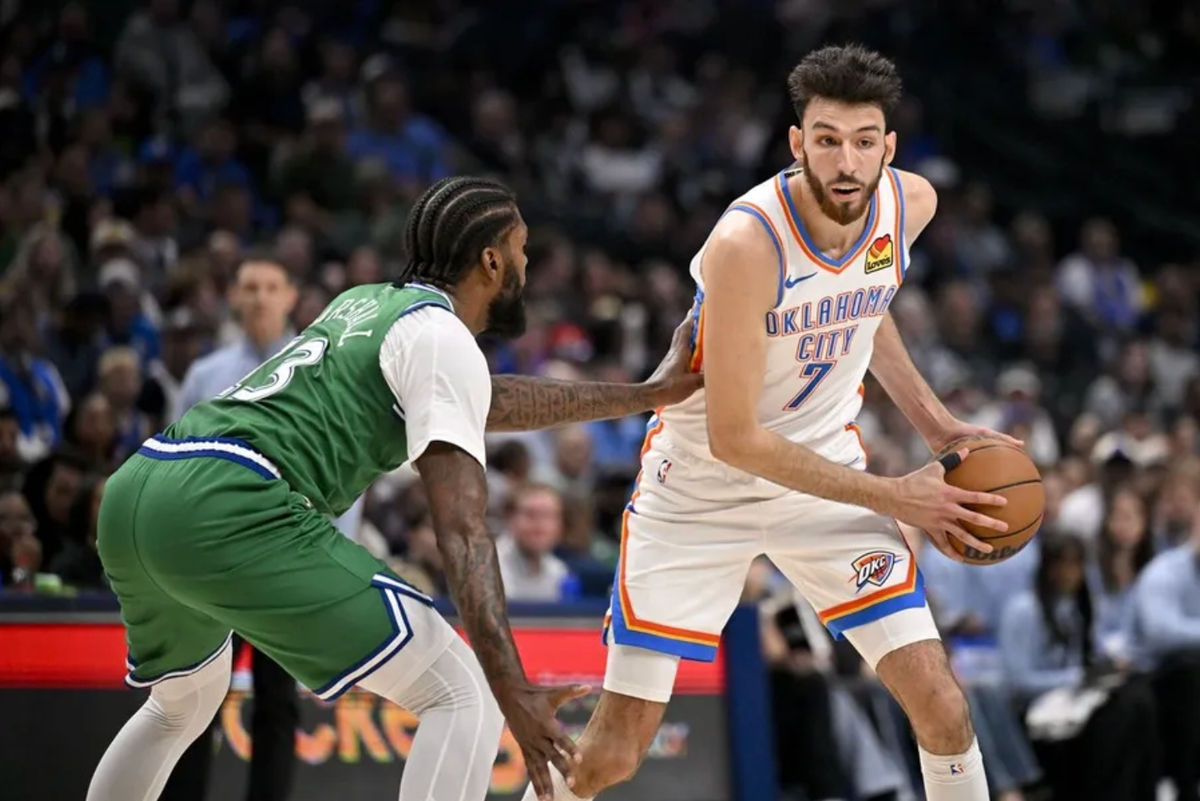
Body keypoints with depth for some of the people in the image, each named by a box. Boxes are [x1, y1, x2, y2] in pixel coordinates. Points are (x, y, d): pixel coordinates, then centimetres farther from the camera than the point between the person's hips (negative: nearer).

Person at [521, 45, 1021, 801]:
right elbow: (734, 438, -24)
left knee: (943, 711, -8)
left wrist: (933, 421, 5)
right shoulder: (747, 243, -30)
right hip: (701, 486, -4)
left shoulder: (912, 203, -11)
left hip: (827, 468, 5)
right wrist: (892, 497, -21)